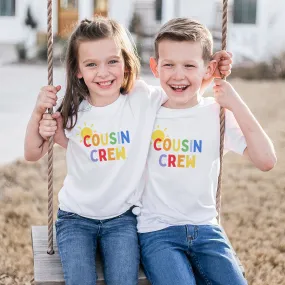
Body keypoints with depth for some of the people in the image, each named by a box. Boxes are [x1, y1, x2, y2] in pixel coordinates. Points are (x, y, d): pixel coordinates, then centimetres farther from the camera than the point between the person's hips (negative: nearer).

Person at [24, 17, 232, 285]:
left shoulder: (144, 98, -12)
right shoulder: (73, 111, -9)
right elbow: (33, 154, -1)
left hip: (122, 216, 0)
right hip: (76, 216, 1)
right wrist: (38, 113, -17)